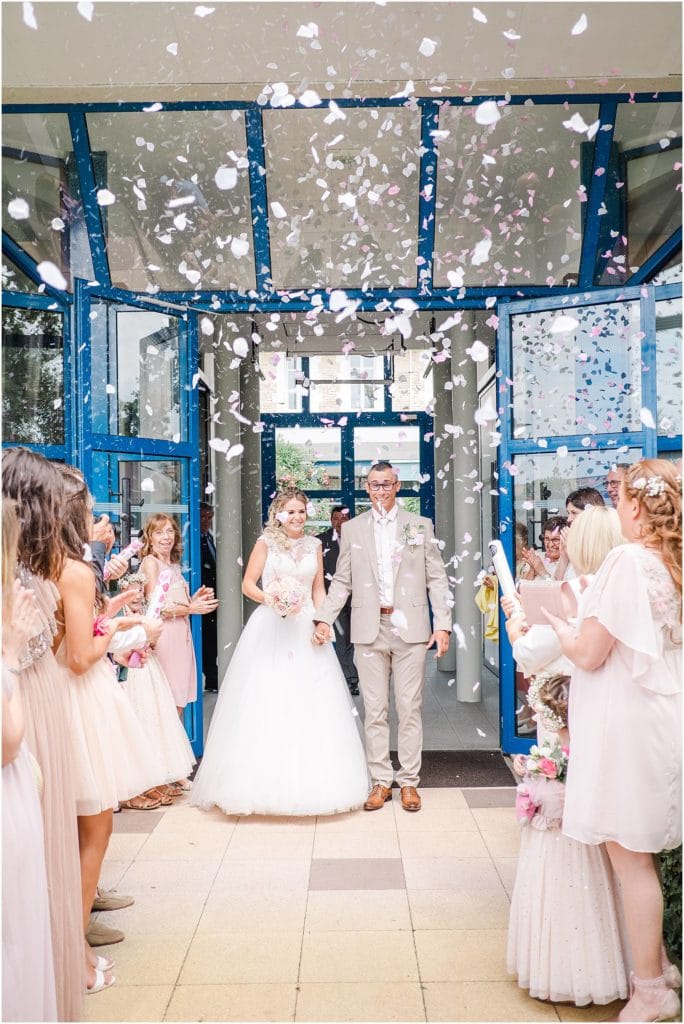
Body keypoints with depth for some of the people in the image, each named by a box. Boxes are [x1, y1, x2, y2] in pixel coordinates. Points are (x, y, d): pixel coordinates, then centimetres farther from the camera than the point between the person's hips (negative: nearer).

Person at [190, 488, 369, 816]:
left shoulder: (314, 544, 11)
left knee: (310, 701, 2)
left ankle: (311, 781, 14)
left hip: (305, 629, 3)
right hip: (270, 629, -3)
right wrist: (271, 599, -18)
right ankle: (266, 780, 9)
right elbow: (248, 584, -1)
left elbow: (318, 589, 14)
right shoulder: (266, 542, 0)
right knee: (266, 702, -2)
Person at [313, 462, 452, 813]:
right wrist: (324, 618, -4)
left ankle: (409, 781, 17)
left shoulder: (421, 526, 6)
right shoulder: (352, 529, 9)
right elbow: (342, 582, 8)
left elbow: (437, 579, 4)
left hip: (410, 628, -1)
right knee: (375, 710, 7)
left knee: (410, 708, 5)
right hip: (369, 629, 1)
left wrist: (443, 624, -4)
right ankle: (380, 781, 18)